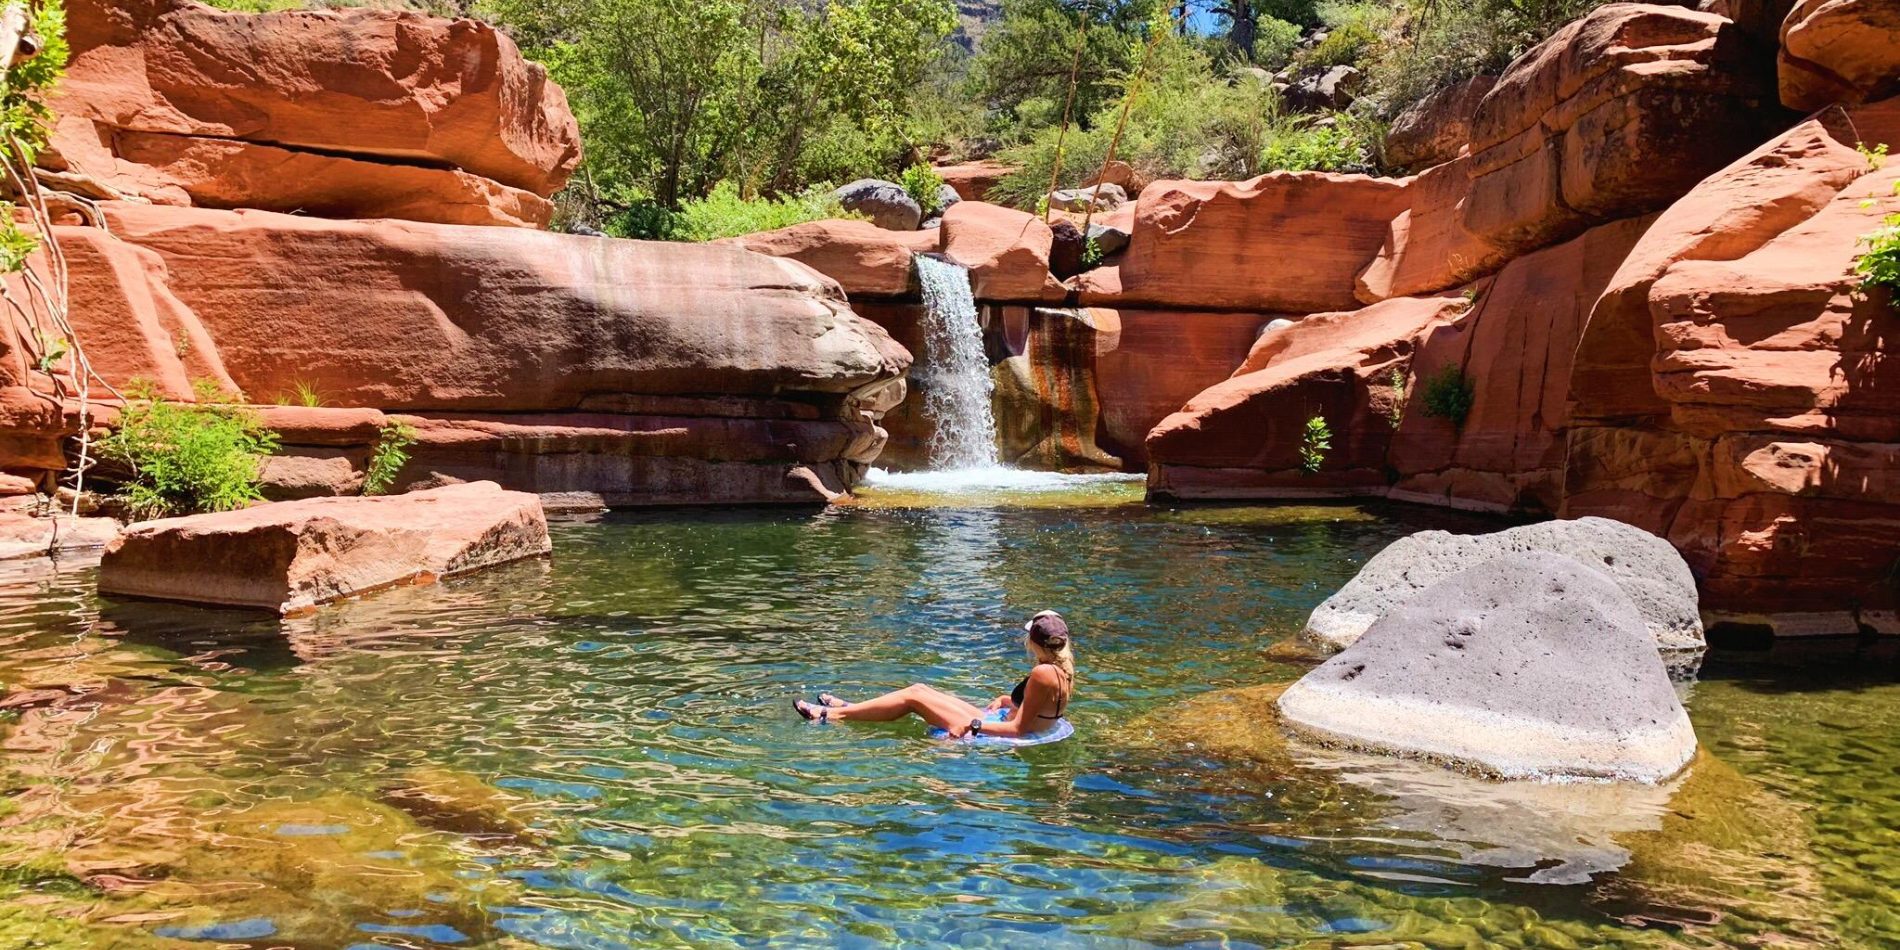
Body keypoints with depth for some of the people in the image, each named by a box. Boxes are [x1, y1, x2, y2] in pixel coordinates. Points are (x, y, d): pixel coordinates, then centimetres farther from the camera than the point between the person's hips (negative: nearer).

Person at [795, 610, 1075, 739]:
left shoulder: (1043, 674, -27)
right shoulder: (1062, 669, 1)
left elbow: (1019, 728, -27)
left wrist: (973, 726, -24)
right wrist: (1005, 699, 5)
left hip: (987, 735, -9)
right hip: (987, 723, 9)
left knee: (913, 697, -4)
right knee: (918, 689, 12)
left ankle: (829, 716, 6)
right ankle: (848, 708, 26)